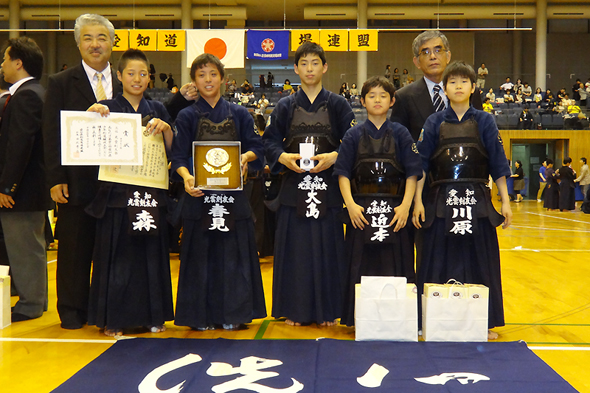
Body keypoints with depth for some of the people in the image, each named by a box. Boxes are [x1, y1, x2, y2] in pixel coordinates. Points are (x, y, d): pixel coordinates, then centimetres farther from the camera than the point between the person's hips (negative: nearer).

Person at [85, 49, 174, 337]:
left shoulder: (157, 109, 12)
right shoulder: (107, 108, 4)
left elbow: (172, 150, 7)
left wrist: (165, 127, -11)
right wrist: (91, 116, -19)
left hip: (151, 191, 3)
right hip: (118, 191, -3)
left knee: (152, 252, 6)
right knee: (118, 253, 0)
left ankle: (152, 315, 17)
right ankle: (114, 319, 10)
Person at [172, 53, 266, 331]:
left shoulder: (238, 114, 10)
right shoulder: (187, 116, 5)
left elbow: (256, 147, 7)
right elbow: (179, 156, -3)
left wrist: (246, 157, -16)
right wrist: (186, 177, -23)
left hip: (232, 192, 1)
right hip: (199, 192, -1)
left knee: (233, 253, 3)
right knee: (201, 254, 2)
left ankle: (232, 314, 14)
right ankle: (202, 315, 12)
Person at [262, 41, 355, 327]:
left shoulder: (338, 104, 8)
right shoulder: (285, 106, 11)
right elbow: (270, 141, 7)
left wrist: (333, 157, -16)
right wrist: (284, 157, -13)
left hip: (327, 184, -1)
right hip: (294, 183, 1)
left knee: (327, 246, 0)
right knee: (295, 247, 1)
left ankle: (327, 310, 11)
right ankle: (295, 310, 12)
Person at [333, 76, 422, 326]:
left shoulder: (401, 134, 5)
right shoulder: (354, 135, 6)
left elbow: (412, 173, 2)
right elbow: (343, 173, 2)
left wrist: (405, 206, -8)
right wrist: (350, 204, -10)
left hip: (395, 207, 0)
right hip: (362, 208, 0)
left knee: (395, 263, 3)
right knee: (362, 264, 4)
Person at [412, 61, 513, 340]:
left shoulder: (484, 121, 6)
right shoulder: (434, 123, 5)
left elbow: (498, 164, 6)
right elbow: (420, 164, 3)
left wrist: (505, 202, 2)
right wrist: (417, 201, -3)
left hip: (477, 201, 1)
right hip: (442, 201, 0)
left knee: (479, 262, 6)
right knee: (440, 263, 4)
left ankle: (484, 323, 18)